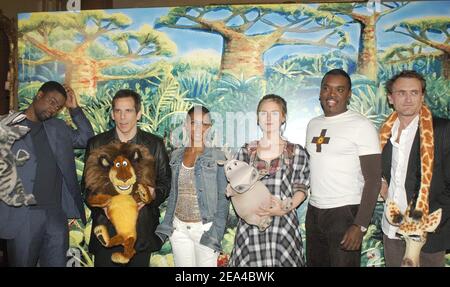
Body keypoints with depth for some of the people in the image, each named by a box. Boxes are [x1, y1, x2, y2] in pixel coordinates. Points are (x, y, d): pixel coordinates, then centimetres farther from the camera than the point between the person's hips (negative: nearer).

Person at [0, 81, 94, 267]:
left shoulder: (58, 127, 15)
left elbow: (86, 139, 12)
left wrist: (74, 109, 6)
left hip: (57, 213, 4)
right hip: (22, 215, -4)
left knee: (56, 263, 10)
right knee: (22, 263, 6)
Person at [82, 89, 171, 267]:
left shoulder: (155, 144, 3)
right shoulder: (96, 144, 4)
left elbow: (165, 182, 6)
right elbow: (87, 184, 6)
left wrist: (153, 194, -16)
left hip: (142, 232, 0)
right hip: (106, 231, 0)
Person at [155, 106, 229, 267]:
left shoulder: (217, 157, -8)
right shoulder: (176, 155, 4)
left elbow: (223, 198, -6)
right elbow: (173, 194, 12)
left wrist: (216, 233, -13)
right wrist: (166, 226, 9)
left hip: (204, 228, -4)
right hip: (179, 228, 4)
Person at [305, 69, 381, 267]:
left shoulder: (361, 126, -9)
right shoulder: (313, 124, 11)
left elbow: (373, 179, -12)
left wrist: (360, 225, -19)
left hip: (345, 212, -6)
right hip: (314, 211, 6)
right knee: (314, 263, 14)